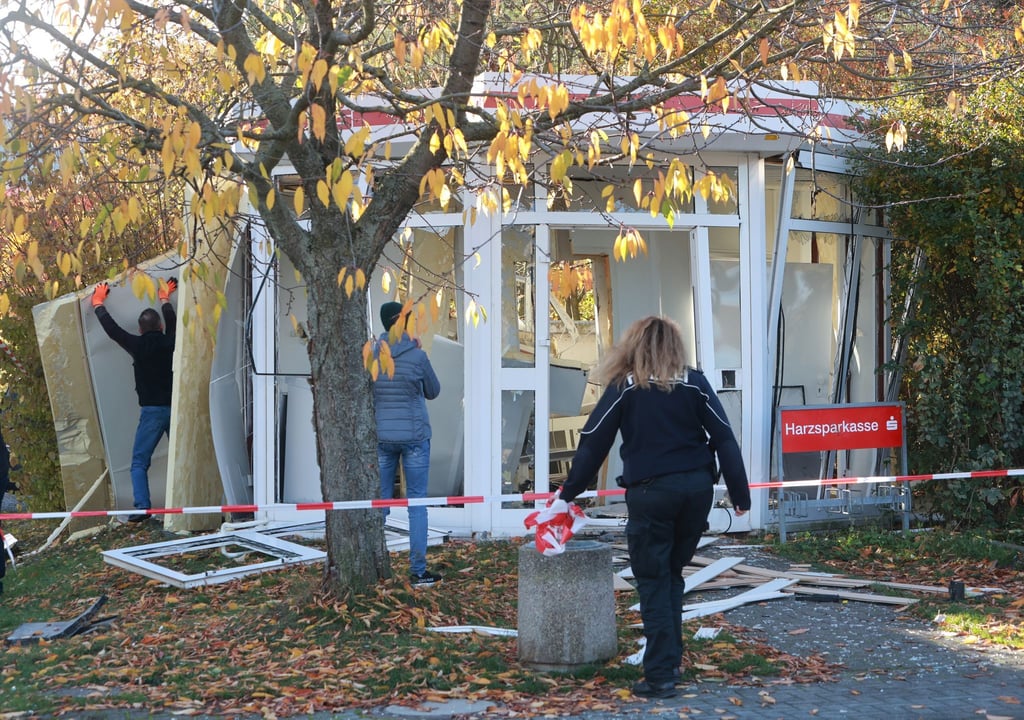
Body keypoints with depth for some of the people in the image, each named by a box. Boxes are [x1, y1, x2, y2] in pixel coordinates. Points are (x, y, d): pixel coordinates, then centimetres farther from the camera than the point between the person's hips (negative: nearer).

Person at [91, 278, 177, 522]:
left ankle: (142, 507, -11)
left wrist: (98, 303, 23)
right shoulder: (169, 343, 4)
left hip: (152, 410, -3)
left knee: (139, 462, 2)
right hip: (175, 408, 3)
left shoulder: (138, 345, -4)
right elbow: (172, 323, 26)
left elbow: (112, 329, 7)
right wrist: (165, 299, 44)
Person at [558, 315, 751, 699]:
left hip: (650, 492, -3)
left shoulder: (624, 388, 0)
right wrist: (740, 493, 6)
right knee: (672, 574, 19)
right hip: (696, 488, 3)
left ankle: (660, 675, 0)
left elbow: (593, 443, 1)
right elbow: (724, 440, 3)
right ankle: (671, 661, 22)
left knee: (653, 582, 3)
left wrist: (569, 492, 11)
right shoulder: (695, 383, 6)